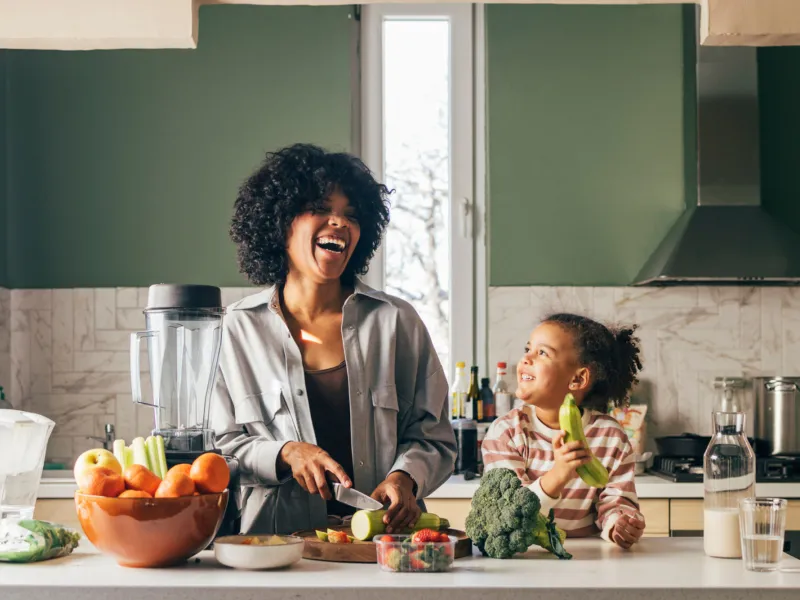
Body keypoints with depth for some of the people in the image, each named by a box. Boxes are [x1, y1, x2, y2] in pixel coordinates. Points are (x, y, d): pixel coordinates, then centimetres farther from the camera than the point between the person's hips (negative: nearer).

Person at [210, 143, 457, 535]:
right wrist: (286, 454, -9)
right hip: (278, 543, -1)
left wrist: (404, 478, -9)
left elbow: (433, 438, 11)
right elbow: (217, 447, 9)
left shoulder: (395, 322, 10)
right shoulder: (237, 329, 8)